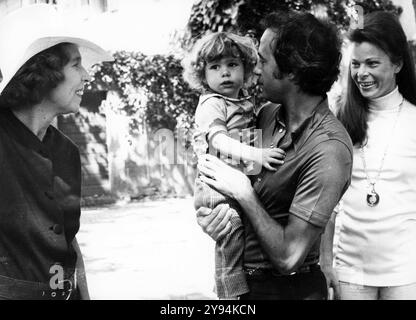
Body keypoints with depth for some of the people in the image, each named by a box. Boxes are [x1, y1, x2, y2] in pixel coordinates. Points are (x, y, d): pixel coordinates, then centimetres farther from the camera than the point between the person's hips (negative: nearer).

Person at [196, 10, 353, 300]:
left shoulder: (328, 150, -26)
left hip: (287, 287, -7)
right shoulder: (268, 114, -4)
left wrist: (243, 192, -20)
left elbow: (288, 257, -27)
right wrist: (205, 213, -14)